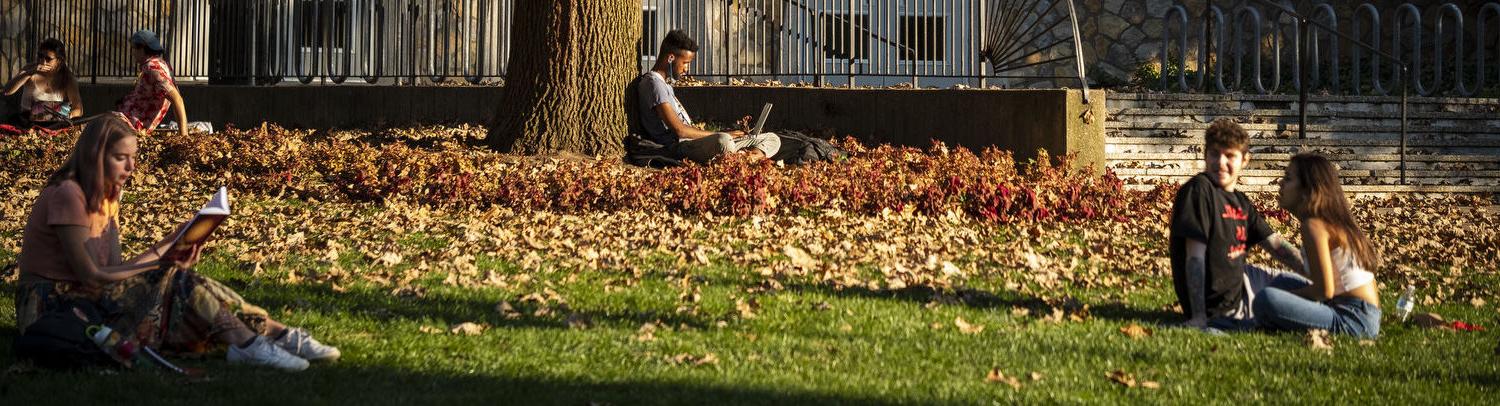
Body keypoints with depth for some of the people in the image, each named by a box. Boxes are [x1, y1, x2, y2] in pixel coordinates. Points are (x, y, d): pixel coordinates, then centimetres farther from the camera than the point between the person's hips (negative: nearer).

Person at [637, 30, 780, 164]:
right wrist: (718, 134, -8)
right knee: (723, 141, -46)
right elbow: (679, 130, -18)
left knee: (772, 139, 3)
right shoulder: (653, 83, -9)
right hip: (680, 146, -11)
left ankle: (756, 155, -28)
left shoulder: (665, 83, 25)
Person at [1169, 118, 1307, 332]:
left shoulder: (1241, 202, 7)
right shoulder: (1199, 190, -20)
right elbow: (1195, 257, -25)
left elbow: (1276, 245, 12)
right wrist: (1199, 318, -29)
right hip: (1220, 305, -9)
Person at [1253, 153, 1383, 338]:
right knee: (1283, 282, 26)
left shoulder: (1314, 226, -13)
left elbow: (1325, 290, -17)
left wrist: (1288, 296, -1)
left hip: (1353, 319, -10)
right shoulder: (1333, 219, 15)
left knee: (1265, 299, -25)